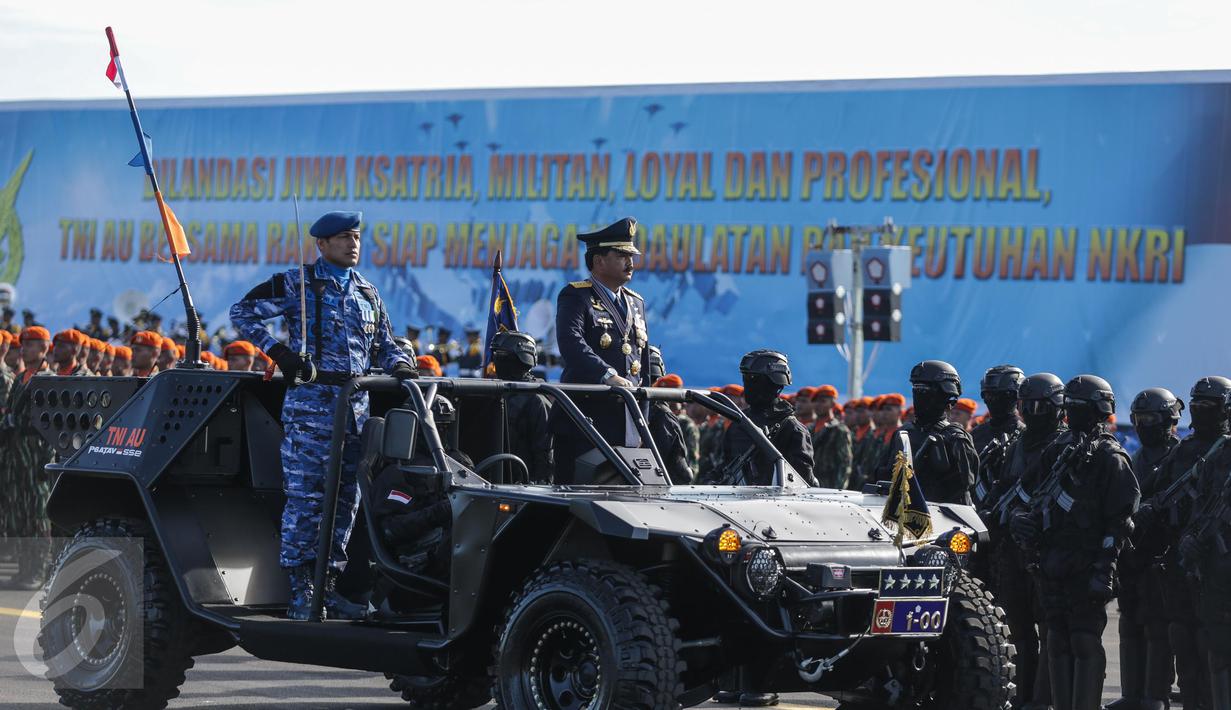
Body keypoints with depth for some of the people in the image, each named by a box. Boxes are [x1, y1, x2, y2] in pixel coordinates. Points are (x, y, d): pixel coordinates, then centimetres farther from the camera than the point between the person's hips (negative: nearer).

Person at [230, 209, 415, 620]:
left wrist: (399, 366, 3)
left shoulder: (367, 293, 18)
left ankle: (328, 584, 15)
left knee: (346, 498, 8)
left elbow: (384, 344, 25)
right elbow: (242, 312, 0)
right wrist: (276, 350, -12)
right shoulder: (298, 284, 0)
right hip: (310, 400, -6)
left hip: (356, 403, 6)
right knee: (304, 497, -9)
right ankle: (300, 592, -7)